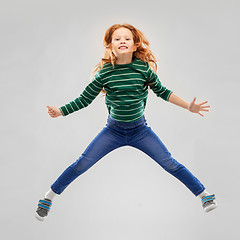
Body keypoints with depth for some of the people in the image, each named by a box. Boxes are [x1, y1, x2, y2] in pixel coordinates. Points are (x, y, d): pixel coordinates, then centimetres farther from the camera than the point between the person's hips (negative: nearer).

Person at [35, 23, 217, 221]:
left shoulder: (144, 68, -13)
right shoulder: (104, 73, -14)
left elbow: (162, 91, 2)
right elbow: (84, 99, -2)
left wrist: (188, 106, 0)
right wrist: (60, 111, -10)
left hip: (140, 130, 0)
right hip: (113, 131, 0)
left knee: (170, 164, -2)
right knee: (82, 164, -4)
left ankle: (204, 194, 17)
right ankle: (48, 198, 13)